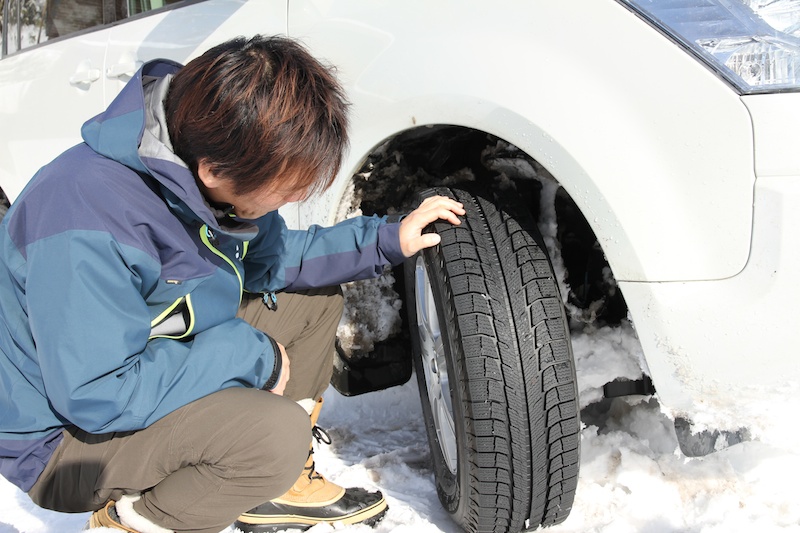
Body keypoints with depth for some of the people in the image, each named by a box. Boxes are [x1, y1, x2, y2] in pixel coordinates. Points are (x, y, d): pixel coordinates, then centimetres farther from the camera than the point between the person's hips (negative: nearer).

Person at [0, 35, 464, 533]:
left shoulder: (218, 181, -9)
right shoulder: (89, 224, -35)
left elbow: (267, 258, 8)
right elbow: (97, 397, -33)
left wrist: (387, 240, -2)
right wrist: (252, 354, -26)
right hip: (68, 434, -8)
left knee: (315, 296, 5)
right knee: (278, 434, -31)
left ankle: (280, 487, 12)